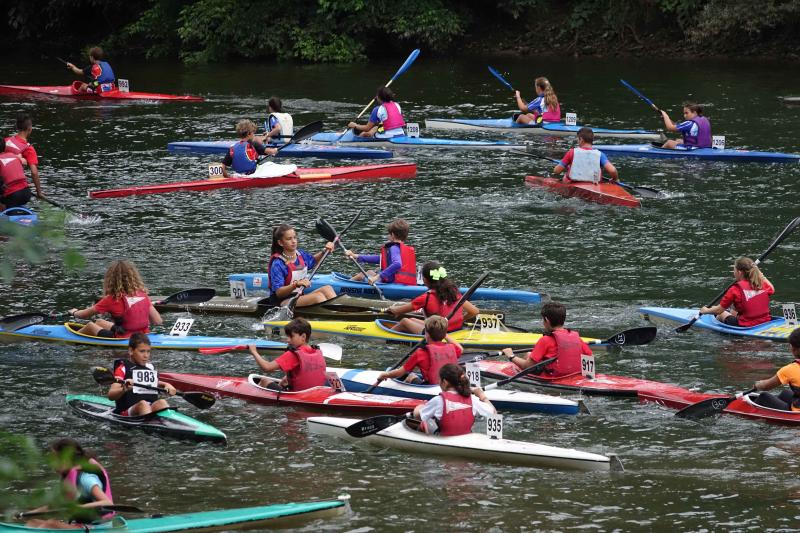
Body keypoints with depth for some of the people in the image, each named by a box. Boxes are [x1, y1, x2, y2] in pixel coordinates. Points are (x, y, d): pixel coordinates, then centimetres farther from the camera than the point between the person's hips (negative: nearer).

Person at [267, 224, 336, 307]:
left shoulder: (301, 255, 7)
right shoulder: (277, 264, -17)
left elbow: (313, 260, 33)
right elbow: (278, 293, -23)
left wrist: (325, 252, 13)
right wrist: (296, 284, -37)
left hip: (299, 297, 8)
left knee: (327, 289, -13)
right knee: (318, 296, -26)